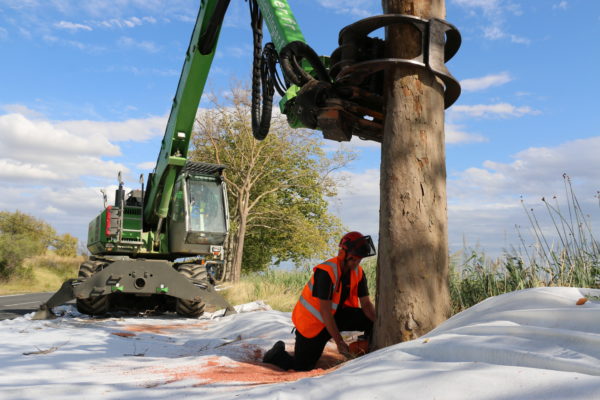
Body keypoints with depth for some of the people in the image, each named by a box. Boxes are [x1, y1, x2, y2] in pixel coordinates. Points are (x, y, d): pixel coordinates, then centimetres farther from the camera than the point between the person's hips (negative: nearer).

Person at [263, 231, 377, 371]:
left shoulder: (358, 273, -7)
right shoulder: (326, 272, -28)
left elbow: (366, 304, -5)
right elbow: (325, 311, -29)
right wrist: (339, 341, -28)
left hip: (336, 314, 6)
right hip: (312, 322, -6)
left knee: (371, 322, -15)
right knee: (302, 367, -1)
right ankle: (277, 354, 27)